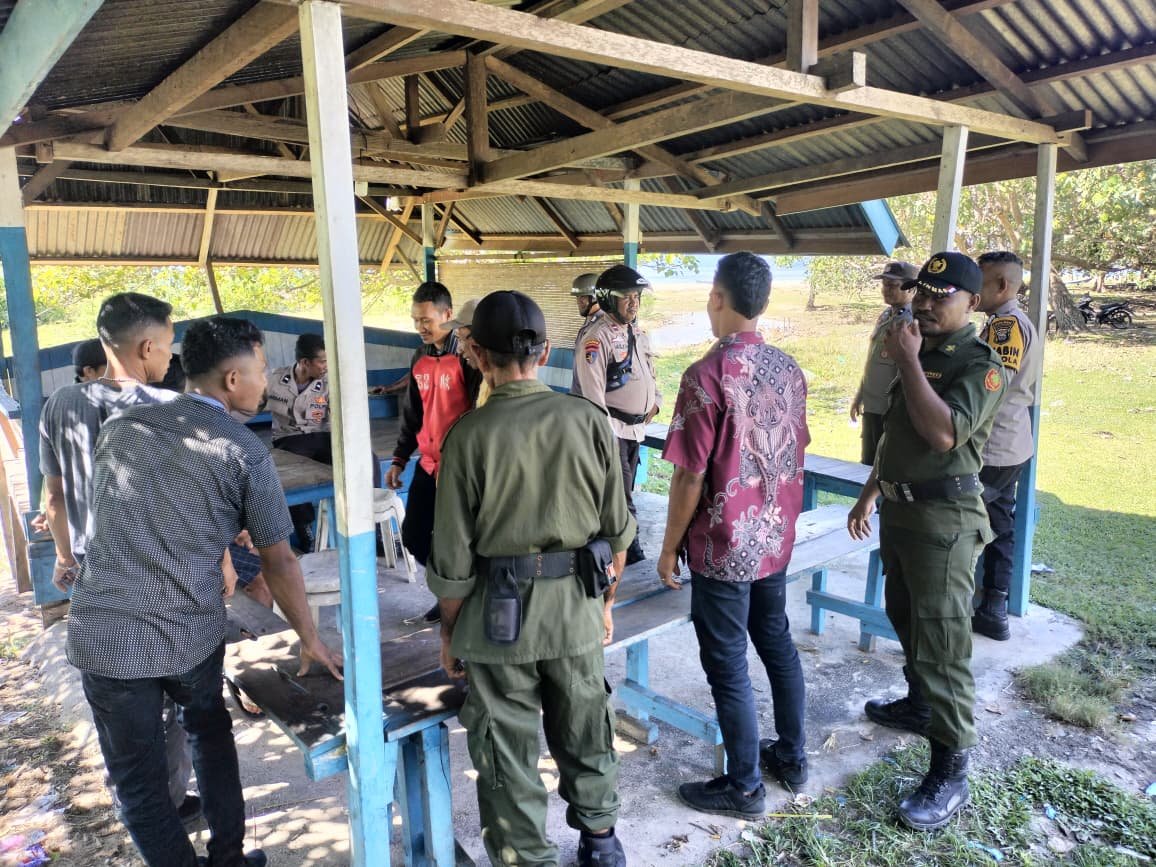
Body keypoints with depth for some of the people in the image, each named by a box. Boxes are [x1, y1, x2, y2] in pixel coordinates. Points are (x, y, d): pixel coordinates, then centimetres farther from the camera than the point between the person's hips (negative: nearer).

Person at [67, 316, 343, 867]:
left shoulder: (119, 427, 3)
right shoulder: (243, 452, -9)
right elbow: (279, 561, -6)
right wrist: (310, 640, 5)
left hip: (105, 633, 2)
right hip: (191, 633, -1)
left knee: (138, 776, 15)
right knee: (209, 733, 26)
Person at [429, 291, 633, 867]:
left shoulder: (469, 434, -14)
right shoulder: (588, 420, -6)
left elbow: (454, 556, -10)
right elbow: (617, 531, 1)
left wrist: (449, 631, 5)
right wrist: (605, 600, 16)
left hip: (499, 614, -3)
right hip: (576, 607, 4)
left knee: (508, 752, 14)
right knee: (585, 732, 23)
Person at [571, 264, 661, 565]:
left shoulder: (638, 332, 11)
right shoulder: (597, 337, -16)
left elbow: (650, 370, 24)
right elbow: (592, 390, -20)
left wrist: (654, 402, 10)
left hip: (636, 427, 9)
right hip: (609, 427, -8)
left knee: (622, 491, 15)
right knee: (621, 495, -4)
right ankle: (633, 556, 4)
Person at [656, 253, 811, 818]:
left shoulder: (708, 374, -20)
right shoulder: (789, 368, 2)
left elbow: (690, 476, -19)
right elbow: (796, 451, 11)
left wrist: (669, 547, -8)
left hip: (723, 545, -7)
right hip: (775, 538, 8)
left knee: (727, 665, 6)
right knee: (777, 643, 21)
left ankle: (744, 787, 20)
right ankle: (791, 757, 37)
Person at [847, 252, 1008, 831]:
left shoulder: (980, 365, -14)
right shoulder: (918, 354, 12)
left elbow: (943, 433, -30)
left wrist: (908, 361, -23)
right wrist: (869, 494, 21)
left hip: (943, 518, -9)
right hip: (899, 508, 9)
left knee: (941, 639, -6)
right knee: (905, 618, 22)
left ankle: (950, 773, 4)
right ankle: (919, 704, 43)